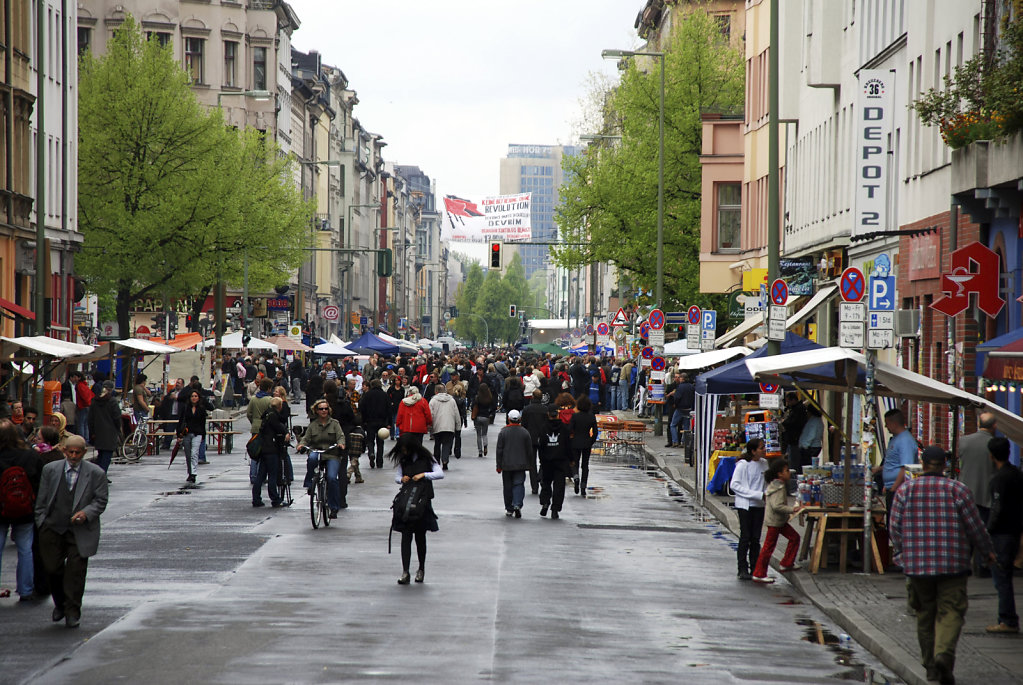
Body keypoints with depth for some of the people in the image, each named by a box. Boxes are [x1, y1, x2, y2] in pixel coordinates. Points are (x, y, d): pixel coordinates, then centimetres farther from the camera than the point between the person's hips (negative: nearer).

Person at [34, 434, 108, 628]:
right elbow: (41, 501, 9)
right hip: (53, 529, 2)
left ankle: (72, 612, 9)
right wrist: (41, 524, 4)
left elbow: (101, 500, 0)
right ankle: (60, 604, 28)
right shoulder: (50, 470, 4)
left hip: (81, 531, -2)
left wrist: (87, 512, -17)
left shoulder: (96, 473, -1)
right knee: (52, 568, 4)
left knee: (76, 571, -2)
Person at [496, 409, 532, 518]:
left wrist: (499, 465, 3)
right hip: (520, 464, 0)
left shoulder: (503, 432, -4)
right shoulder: (525, 432, -1)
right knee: (519, 484, 0)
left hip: (506, 464, 0)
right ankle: (517, 504, -21)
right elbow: (529, 450, 4)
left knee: (508, 487, 9)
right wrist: (529, 464, 16)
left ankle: (509, 509, 15)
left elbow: (499, 450, -2)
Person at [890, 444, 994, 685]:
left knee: (925, 615, 13)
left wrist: (902, 553, 20)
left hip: (917, 565, 2)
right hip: (952, 565, -2)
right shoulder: (958, 490, -4)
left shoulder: (905, 491, 2)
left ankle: (931, 666, 16)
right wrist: (987, 551, 16)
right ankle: (944, 654, -24)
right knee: (951, 612, -1)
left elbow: (895, 528, 4)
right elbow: (975, 527, 0)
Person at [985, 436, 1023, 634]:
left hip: (1001, 534, -9)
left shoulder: (999, 478, -16)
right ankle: (1007, 619, 19)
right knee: (1005, 577, 16)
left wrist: (988, 531, -12)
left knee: (1001, 578, -5)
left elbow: (998, 508, -20)